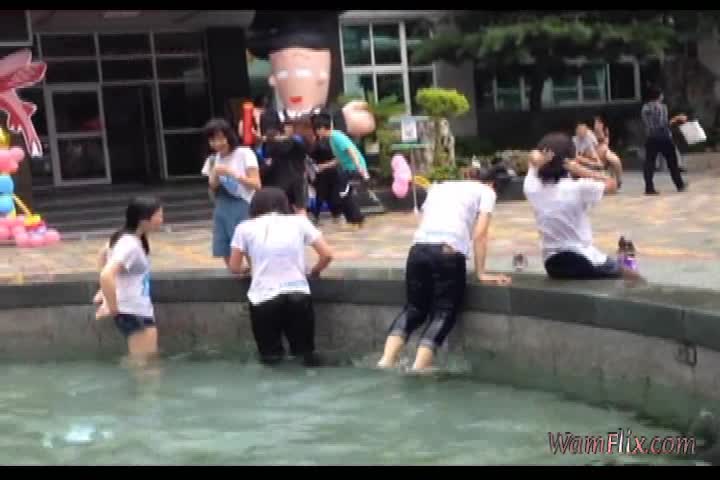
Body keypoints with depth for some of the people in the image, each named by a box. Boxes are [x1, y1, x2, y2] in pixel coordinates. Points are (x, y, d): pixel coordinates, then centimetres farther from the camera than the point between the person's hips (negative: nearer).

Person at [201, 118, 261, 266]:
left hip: (243, 208, -5)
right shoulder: (212, 160, 11)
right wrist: (214, 178, -7)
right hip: (222, 211, 5)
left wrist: (231, 173, -18)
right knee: (227, 254, 6)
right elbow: (213, 194, 13)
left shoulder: (245, 154, -4)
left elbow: (256, 185, -11)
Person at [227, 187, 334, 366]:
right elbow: (327, 255, 7)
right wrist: (314, 271, 25)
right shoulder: (299, 221, 9)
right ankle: (305, 352, 1)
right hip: (298, 296, 0)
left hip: (263, 299, 0)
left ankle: (272, 352, 2)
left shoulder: (245, 227, 7)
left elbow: (234, 268, 14)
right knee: (305, 351, 23)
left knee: (269, 353, 24)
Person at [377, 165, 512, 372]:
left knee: (414, 309, 18)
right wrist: (481, 273, 7)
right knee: (443, 312, 6)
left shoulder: (439, 187, 32)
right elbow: (479, 235, 6)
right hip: (449, 251, -4)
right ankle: (417, 371, -12)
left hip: (419, 248, 4)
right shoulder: (486, 191, 18)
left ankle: (385, 362, -2)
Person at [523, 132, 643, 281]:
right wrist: (580, 169, -14)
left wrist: (544, 161, -11)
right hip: (584, 262, -6)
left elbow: (534, 156, 10)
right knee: (635, 279, 20)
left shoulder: (531, 187, -8)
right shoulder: (577, 188, -21)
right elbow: (612, 184, -5)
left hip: (553, 266, 6)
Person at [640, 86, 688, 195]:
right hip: (664, 138, -4)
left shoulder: (644, 108, 7)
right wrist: (674, 121, 1)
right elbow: (663, 124, -16)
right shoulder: (661, 107, -9)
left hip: (650, 139, 4)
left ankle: (649, 188, -11)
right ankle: (680, 185, 22)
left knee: (649, 162, -1)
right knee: (672, 161, 10)